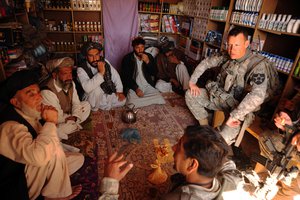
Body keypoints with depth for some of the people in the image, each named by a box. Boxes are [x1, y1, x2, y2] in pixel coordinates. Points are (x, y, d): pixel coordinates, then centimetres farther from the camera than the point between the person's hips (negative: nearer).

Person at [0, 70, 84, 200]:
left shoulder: (29, 115, -4)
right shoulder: (11, 127, -31)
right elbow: (38, 156, -48)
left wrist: (49, 122, -10)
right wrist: (50, 122, -34)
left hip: (29, 168, 8)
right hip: (16, 187, -8)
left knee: (78, 159, 4)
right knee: (55, 152, -30)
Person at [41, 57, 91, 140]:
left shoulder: (70, 84, -7)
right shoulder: (47, 92, -31)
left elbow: (76, 103, -6)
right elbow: (58, 118, -26)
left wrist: (75, 117, -24)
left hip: (68, 116, 7)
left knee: (86, 104, 1)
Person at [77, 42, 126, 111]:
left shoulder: (105, 62, -2)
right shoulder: (81, 69, -18)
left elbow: (116, 76, 7)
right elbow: (87, 88, -36)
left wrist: (119, 91, -5)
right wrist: (101, 73, -36)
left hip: (108, 95, 6)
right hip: (93, 100, -5)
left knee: (122, 101, -12)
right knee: (97, 88, -33)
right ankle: (95, 108, -9)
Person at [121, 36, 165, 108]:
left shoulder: (149, 56, 7)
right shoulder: (127, 58, -2)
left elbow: (155, 73, 2)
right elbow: (125, 77, -7)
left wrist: (147, 62, -15)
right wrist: (136, 89, -19)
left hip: (148, 86, 3)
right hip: (134, 87, -3)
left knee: (159, 99, -21)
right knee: (133, 103, -30)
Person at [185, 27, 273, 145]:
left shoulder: (258, 64, -23)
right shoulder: (226, 57, -4)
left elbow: (257, 95, -37)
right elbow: (206, 63, 10)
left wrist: (235, 115, -42)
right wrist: (193, 81, 3)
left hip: (238, 105, -6)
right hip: (219, 95, 7)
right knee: (190, 95, 0)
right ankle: (205, 127, 11)